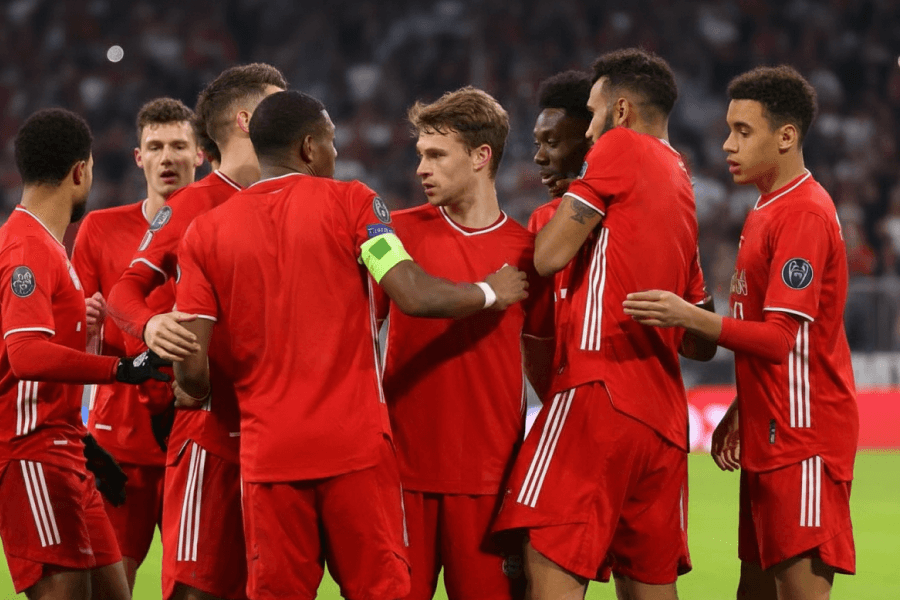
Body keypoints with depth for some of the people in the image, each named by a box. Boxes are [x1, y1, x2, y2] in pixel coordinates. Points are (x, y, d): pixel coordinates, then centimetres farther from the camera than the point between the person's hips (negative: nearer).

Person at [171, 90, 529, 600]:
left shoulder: (205, 233, 6)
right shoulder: (351, 202, -1)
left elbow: (193, 369, -1)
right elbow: (415, 297, -12)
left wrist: (194, 393, 22)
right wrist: (491, 293, 6)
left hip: (268, 455, 2)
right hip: (356, 444, -2)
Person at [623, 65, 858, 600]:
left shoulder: (804, 214, -15)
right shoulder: (767, 211, 17)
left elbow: (782, 339, -21)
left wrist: (691, 318, -29)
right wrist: (739, 414, 19)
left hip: (803, 440, -10)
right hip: (769, 437, 10)